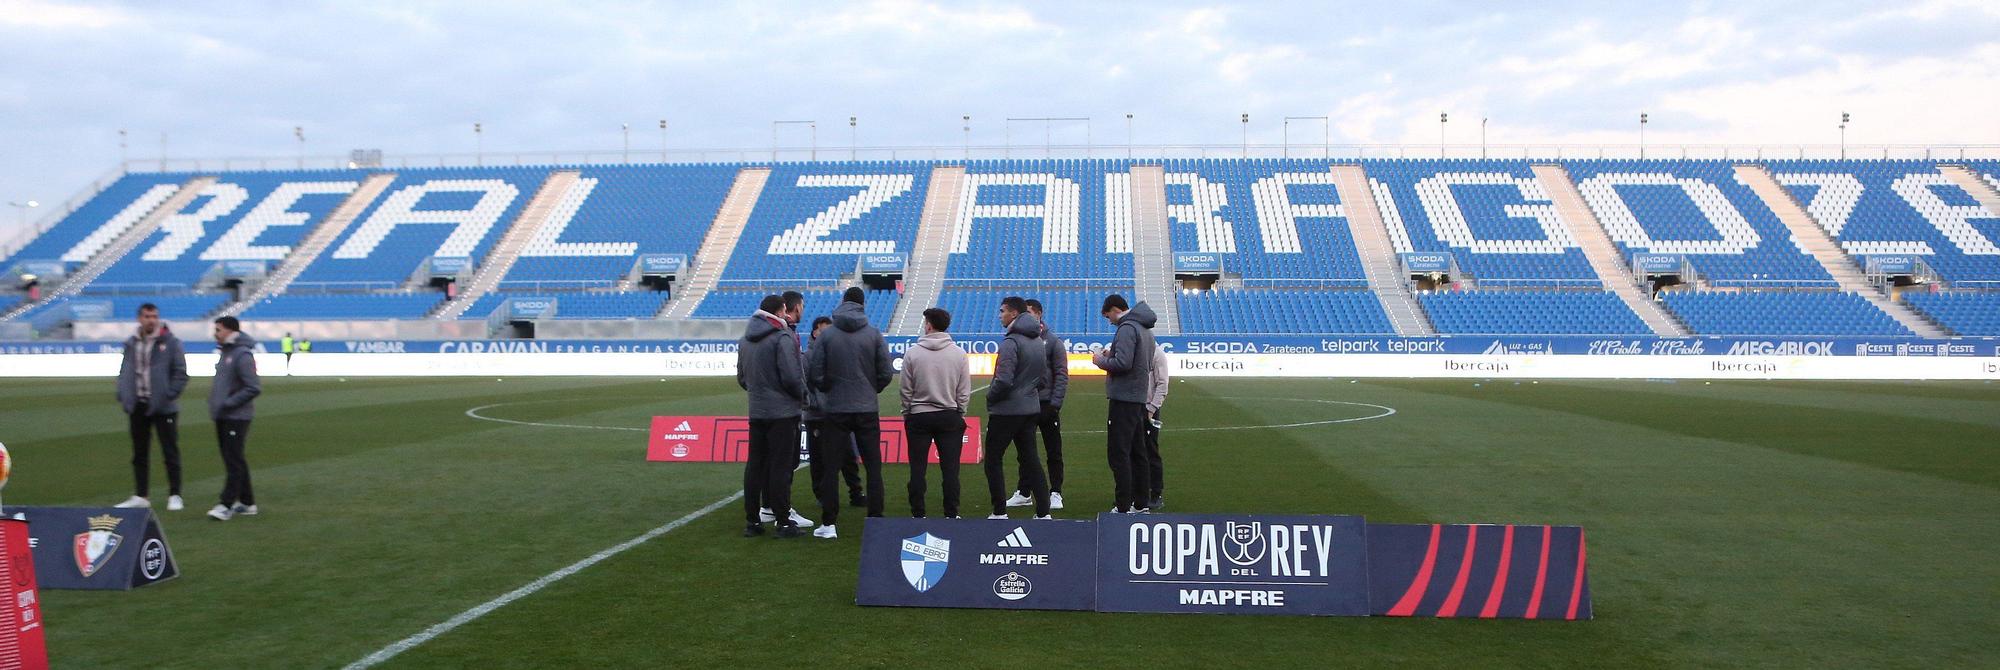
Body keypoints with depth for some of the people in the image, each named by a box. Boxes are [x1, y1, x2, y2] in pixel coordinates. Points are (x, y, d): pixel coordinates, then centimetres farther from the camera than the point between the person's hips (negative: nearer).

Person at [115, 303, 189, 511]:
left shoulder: (170, 342, -5)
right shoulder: (131, 343, 9)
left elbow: (181, 373, -7)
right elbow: (125, 372, 14)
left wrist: (170, 395, -16)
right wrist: (123, 396, 2)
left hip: (163, 407, -5)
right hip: (137, 406, 5)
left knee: (170, 453, 0)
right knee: (139, 454, 12)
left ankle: (174, 496, 7)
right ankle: (140, 496, 20)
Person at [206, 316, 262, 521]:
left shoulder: (242, 355, -14)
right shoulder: (224, 352, 15)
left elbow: (254, 388, -20)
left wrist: (229, 403, -18)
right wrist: (216, 404, 10)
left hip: (236, 417, -10)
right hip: (222, 416, 10)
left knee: (234, 461, -7)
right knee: (233, 460, 13)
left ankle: (227, 505, -5)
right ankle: (246, 502, 20)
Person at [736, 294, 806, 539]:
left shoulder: (745, 339, 11)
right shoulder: (783, 337, -14)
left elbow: (741, 377, 17)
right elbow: (792, 376, -17)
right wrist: (802, 396, -1)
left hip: (756, 411, 7)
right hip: (783, 412, -7)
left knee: (755, 464, 11)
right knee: (780, 466, -3)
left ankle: (752, 521, 15)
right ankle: (783, 523, 1)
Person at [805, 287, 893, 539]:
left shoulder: (827, 335, -3)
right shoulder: (874, 334, -2)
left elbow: (814, 374, -5)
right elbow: (886, 374, -4)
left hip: (836, 411, 0)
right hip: (868, 410, 0)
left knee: (830, 468, 6)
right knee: (873, 467, 8)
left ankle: (828, 523, 6)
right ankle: (876, 521, 7)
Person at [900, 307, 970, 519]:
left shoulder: (912, 353, -6)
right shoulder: (958, 353, -2)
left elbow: (906, 390, -3)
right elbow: (964, 392, -1)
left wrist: (906, 414, 9)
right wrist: (960, 414, 10)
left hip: (918, 416, -1)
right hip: (949, 417, 1)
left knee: (918, 468, 6)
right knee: (950, 468, 5)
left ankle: (918, 514, 9)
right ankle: (951, 514, 7)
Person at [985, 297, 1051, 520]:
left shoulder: (1011, 342, -17)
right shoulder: (1039, 342, 10)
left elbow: (1003, 381, -22)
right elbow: (1043, 376, 17)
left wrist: (990, 397, -6)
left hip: (1006, 410, -8)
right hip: (1031, 408, 8)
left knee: (993, 459, 4)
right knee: (1030, 459, 11)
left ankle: (1000, 512, 3)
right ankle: (1043, 512, 9)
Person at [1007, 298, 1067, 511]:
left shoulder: (1053, 341, -4)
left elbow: (1062, 374, -7)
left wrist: (1055, 403, -15)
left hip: (1046, 404, -4)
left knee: (1053, 452, 4)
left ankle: (1055, 493, 11)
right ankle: (1023, 493, 20)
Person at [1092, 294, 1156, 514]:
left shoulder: (1127, 328, -14)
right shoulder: (1145, 329, 17)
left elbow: (1123, 363, -24)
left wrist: (1101, 360, -6)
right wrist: (1111, 354, 14)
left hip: (1124, 398, -10)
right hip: (1139, 397, 10)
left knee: (1118, 453, -7)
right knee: (1137, 452, 15)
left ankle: (1124, 507, -7)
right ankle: (1140, 503, 22)